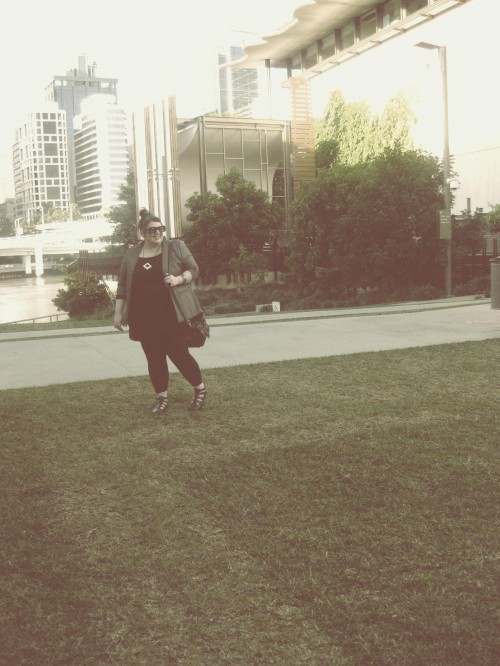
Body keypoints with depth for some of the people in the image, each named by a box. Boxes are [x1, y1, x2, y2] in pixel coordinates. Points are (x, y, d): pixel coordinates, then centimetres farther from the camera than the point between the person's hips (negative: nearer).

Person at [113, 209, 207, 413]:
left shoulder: (176, 247, -1)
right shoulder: (131, 254, 7)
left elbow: (194, 270, 2)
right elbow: (122, 286, 11)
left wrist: (178, 279, -16)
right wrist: (118, 313, 7)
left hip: (172, 315, -3)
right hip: (144, 319, 3)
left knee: (179, 354, -2)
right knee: (154, 359, 7)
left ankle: (200, 390, 17)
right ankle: (162, 398, 20)